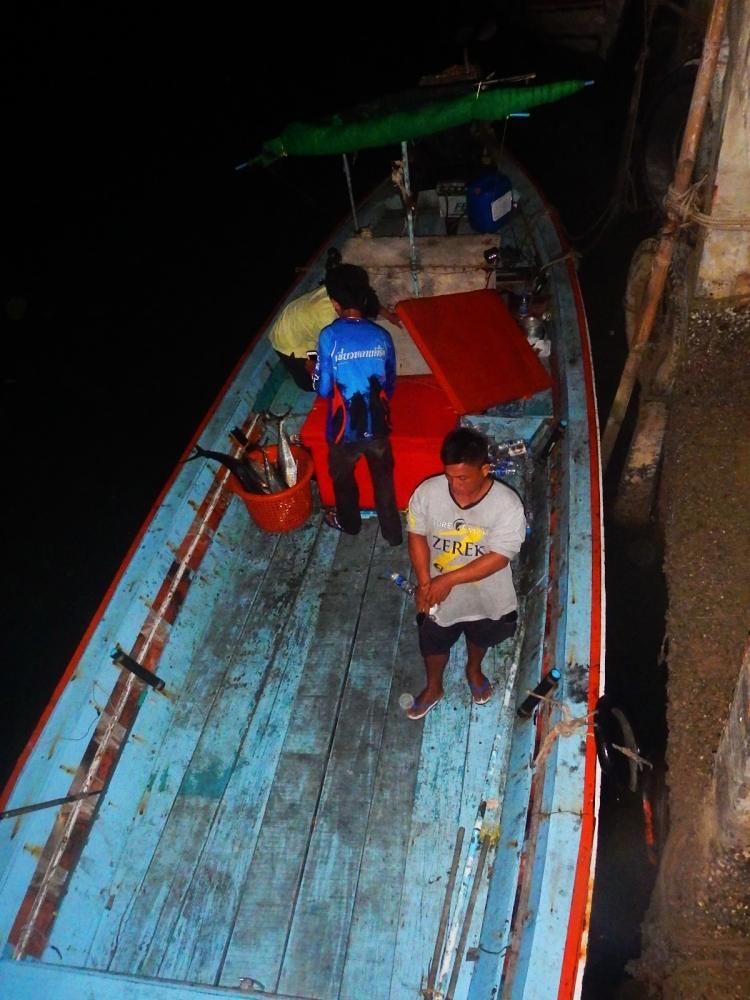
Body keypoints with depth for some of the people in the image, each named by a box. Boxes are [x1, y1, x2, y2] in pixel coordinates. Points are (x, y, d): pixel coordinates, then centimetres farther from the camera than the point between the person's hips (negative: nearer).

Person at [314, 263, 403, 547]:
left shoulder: (329, 336, -18)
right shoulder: (381, 335, -7)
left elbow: (323, 389, -13)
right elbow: (390, 384, 4)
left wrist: (315, 373, 8)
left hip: (344, 427, -2)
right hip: (377, 424, 2)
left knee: (343, 476, 25)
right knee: (383, 478, 22)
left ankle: (348, 522, 46)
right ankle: (393, 532, 33)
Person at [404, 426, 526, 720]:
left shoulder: (507, 505, -30)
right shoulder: (427, 492, -24)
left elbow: (498, 558, -28)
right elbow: (417, 536, -10)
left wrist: (448, 579, -31)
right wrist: (425, 582, -21)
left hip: (486, 597, -1)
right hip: (438, 595, 1)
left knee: (481, 638, 30)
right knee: (434, 644, 26)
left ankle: (473, 670, 65)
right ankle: (433, 688, 57)